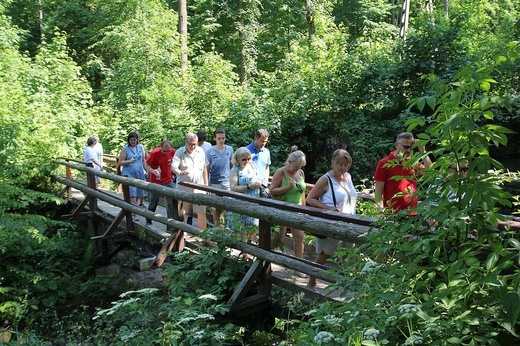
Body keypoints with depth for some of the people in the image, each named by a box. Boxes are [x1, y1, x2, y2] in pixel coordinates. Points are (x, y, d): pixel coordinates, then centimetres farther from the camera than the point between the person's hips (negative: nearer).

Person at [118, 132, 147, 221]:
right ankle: (135, 213, -10)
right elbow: (120, 162, -3)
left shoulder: (141, 147, 10)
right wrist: (130, 161, -18)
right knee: (132, 193, -10)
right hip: (129, 174, -4)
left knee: (138, 194, 6)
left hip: (139, 173, 4)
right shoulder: (125, 149, -2)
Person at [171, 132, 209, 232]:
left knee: (202, 213, 2)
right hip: (183, 188, -2)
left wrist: (206, 184, 11)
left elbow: (204, 168, 13)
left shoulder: (201, 151, 6)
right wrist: (179, 172, -42)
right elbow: (173, 166, -19)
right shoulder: (179, 152, -5)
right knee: (181, 213, 8)